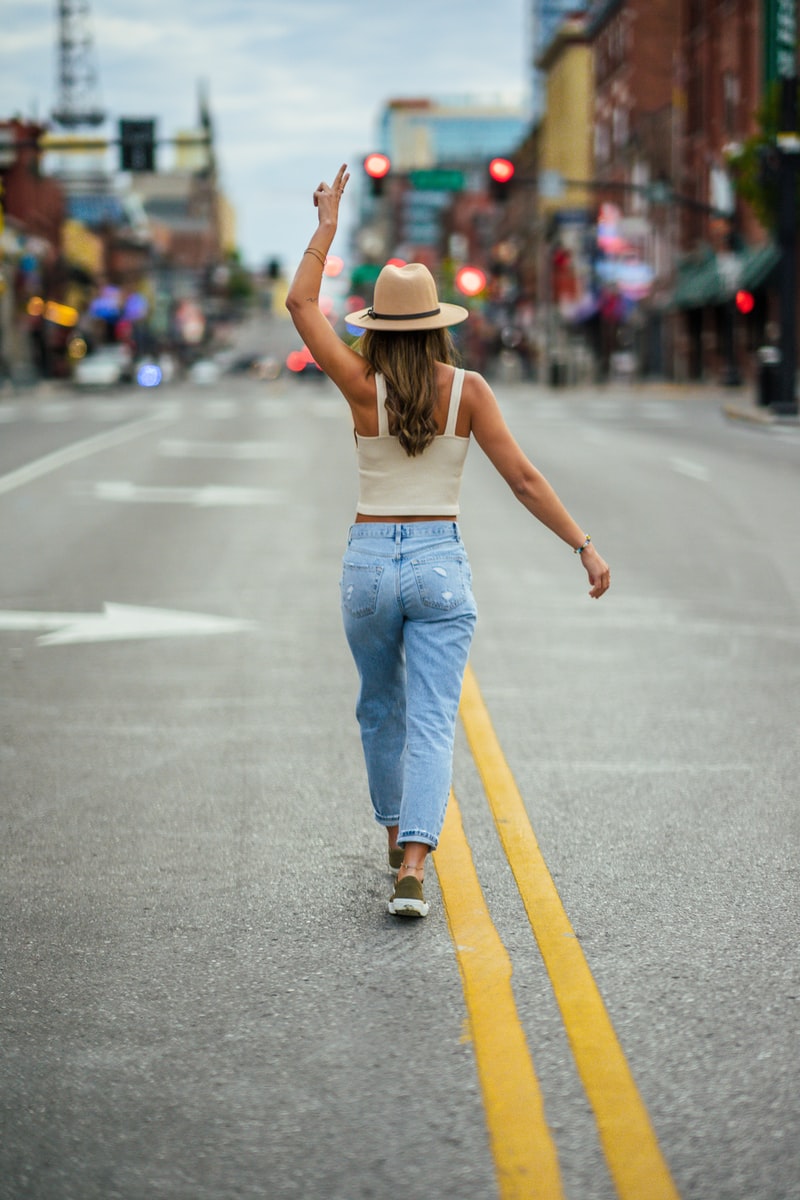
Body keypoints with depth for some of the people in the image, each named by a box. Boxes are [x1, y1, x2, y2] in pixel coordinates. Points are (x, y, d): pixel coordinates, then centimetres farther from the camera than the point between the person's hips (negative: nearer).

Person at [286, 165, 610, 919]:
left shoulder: (363, 387, -8)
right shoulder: (467, 389, -6)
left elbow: (301, 305, 0)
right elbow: (522, 477, -9)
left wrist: (327, 226, 7)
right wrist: (584, 546, -5)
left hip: (368, 565, 1)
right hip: (440, 567, -1)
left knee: (381, 708, 23)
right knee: (430, 724, -3)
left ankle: (397, 835, 39)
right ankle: (410, 870, -20)